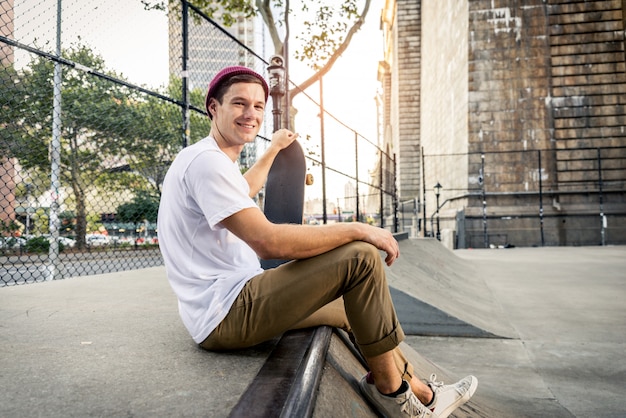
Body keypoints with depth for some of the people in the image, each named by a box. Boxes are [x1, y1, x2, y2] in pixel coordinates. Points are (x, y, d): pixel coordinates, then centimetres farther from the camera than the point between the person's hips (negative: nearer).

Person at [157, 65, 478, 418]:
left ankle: (415, 388, 26)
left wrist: (273, 149, 49)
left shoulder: (212, 160, 15)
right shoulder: (207, 160, -18)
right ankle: (391, 389, -2)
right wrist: (358, 229, -20)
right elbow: (268, 241, -28)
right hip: (225, 314, -11)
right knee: (360, 257, -18)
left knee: (353, 305, 18)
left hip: (234, 302, 11)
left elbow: (242, 192, 40)